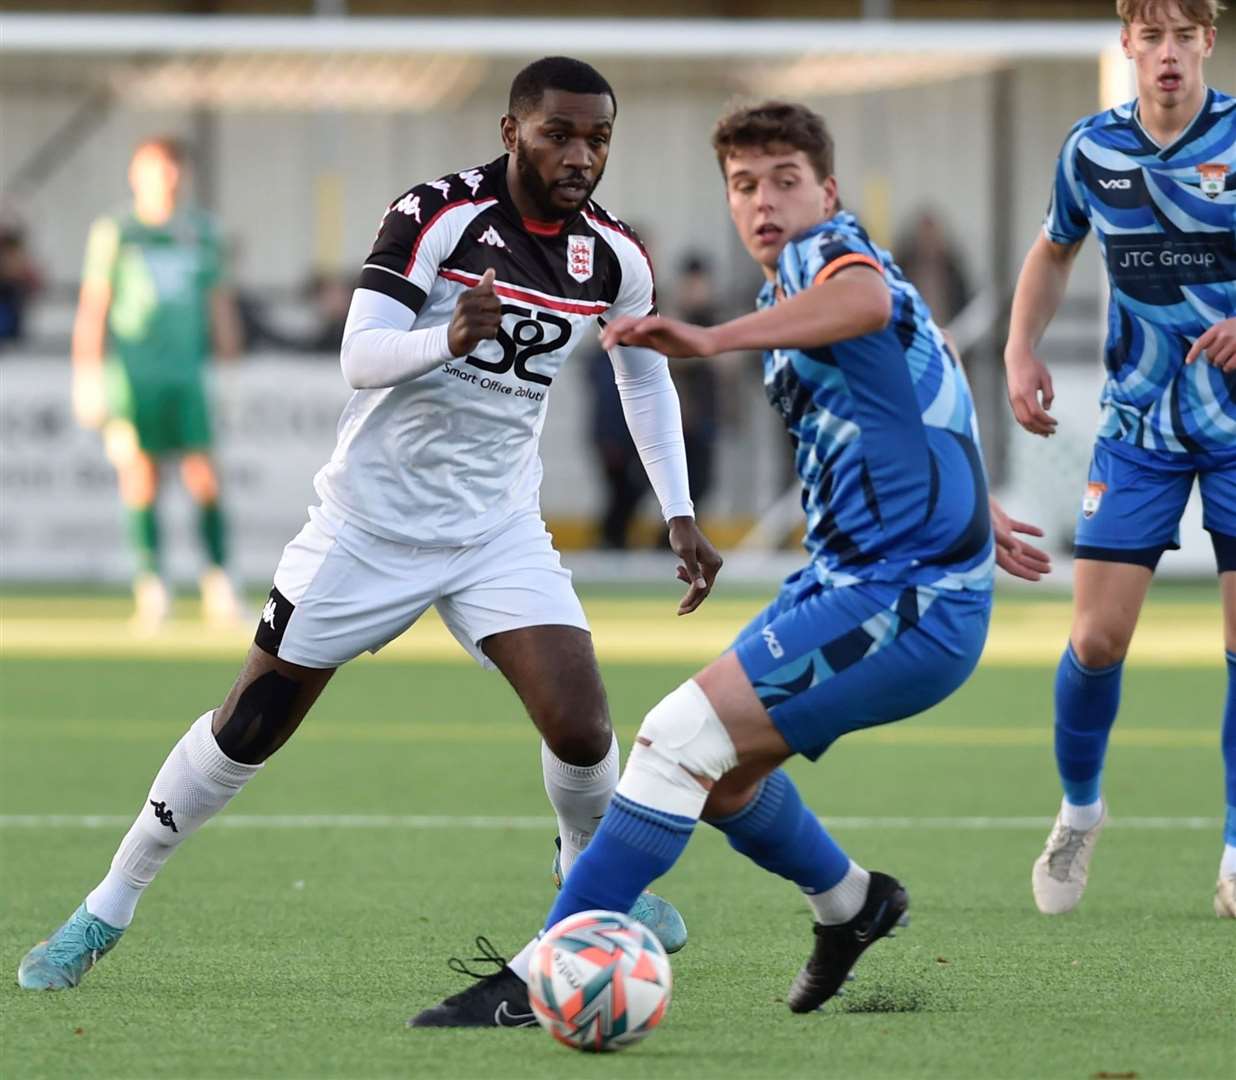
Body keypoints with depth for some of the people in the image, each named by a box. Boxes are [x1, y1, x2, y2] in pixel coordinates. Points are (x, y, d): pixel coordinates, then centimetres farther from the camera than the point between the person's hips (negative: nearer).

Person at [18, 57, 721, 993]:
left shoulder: (614, 258, -3)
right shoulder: (437, 215, -18)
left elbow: (646, 373, 16)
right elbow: (361, 357, -24)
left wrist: (679, 513, 11)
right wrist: (453, 336, -43)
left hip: (498, 529, 3)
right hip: (373, 518, -3)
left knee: (581, 727, -15)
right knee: (251, 727, 2)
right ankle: (109, 909, 19)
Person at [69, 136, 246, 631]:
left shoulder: (200, 230, 11)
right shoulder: (113, 232, 2)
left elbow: (218, 299, 17)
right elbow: (93, 306, 1)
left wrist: (231, 359, 13)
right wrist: (86, 376, -5)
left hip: (187, 368, 2)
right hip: (130, 365, -2)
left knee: (203, 474, -6)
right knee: (139, 473, -4)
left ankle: (217, 579, -2)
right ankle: (150, 581, 0)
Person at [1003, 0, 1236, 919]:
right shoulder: (1092, 150, 0)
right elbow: (1055, 251, 19)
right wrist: (1021, 353, 6)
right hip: (1138, 428, 2)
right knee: (1097, 638, -5)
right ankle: (1079, 810, 21)